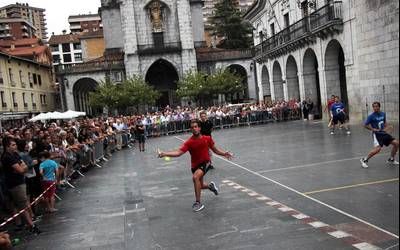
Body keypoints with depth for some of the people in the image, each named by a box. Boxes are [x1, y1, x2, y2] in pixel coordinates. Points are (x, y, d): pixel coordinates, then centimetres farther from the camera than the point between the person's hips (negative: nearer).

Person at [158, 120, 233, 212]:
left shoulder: (207, 139, -9)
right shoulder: (189, 142, -15)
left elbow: (215, 150, 7)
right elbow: (178, 152, -25)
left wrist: (224, 154, -9)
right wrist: (165, 154, -39)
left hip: (205, 163, -2)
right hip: (195, 165, 3)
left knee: (195, 177, -29)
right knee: (200, 186, 14)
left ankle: (198, 202, -18)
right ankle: (210, 186, 52)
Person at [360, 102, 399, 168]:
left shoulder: (383, 114, 7)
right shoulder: (371, 116, -11)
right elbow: (365, 125, -7)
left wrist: (386, 127, 4)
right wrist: (373, 129, -15)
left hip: (383, 133, 7)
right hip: (377, 134, -7)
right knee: (378, 148, -26)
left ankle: (391, 159, 20)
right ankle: (364, 160, -8)